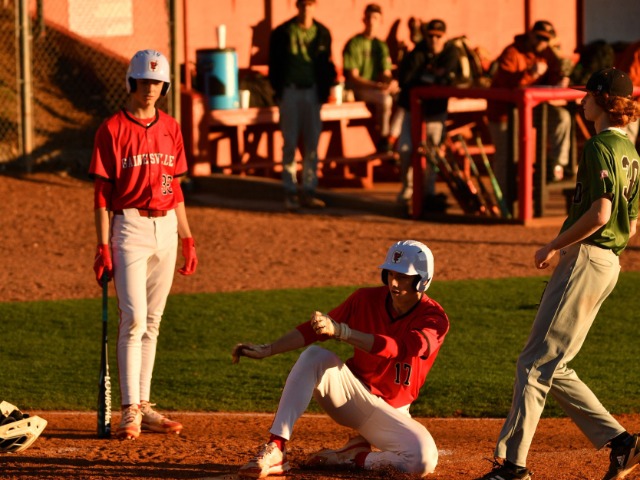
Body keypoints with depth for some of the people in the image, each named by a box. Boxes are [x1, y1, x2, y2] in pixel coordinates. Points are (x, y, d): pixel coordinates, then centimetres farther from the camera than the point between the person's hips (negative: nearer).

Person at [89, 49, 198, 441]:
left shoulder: (171, 129, 10)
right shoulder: (113, 130, -6)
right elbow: (102, 193, -7)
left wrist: (187, 238, 12)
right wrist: (104, 246, -13)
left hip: (167, 228, 6)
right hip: (130, 228, -6)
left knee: (152, 321, 9)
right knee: (134, 318, -13)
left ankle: (144, 405, 14)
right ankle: (130, 411, -12)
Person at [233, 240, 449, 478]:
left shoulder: (434, 319, -16)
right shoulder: (367, 299, -4)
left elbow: (397, 348, -35)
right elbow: (312, 329, -3)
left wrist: (339, 330, -48)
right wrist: (267, 350, -15)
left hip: (390, 412, -2)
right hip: (351, 394, 2)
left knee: (424, 460, -32)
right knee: (314, 356, -28)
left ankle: (350, 458, -7)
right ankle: (275, 450, -33)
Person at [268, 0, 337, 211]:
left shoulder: (322, 33, 7)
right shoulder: (282, 33, 0)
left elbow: (327, 65, 11)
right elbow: (274, 65, 3)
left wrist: (325, 89, 1)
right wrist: (278, 91, -5)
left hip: (312, 91, 2)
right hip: (290, 91, -2)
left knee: (312, 144, 2)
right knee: (290, 144, -1)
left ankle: (308, 192, 7)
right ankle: (290, 192, 1)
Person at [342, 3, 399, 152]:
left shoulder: (381, 46, 14)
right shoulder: (354, 44, -6)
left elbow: (385, 73, 10)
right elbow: (353, 78, -12)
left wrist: (390, 82, -15)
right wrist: (377, 86, -24)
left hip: (376, 89, 6)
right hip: (357, 90, -6)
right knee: (385, 98, -34)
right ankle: (382, 139, -19)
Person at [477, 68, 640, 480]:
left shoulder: (601, 147, -12)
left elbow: (599, 213, -23)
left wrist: (554, 246, -12)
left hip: (586, 257, -10)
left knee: (537, 363, -9)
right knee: (552, 367, 13)